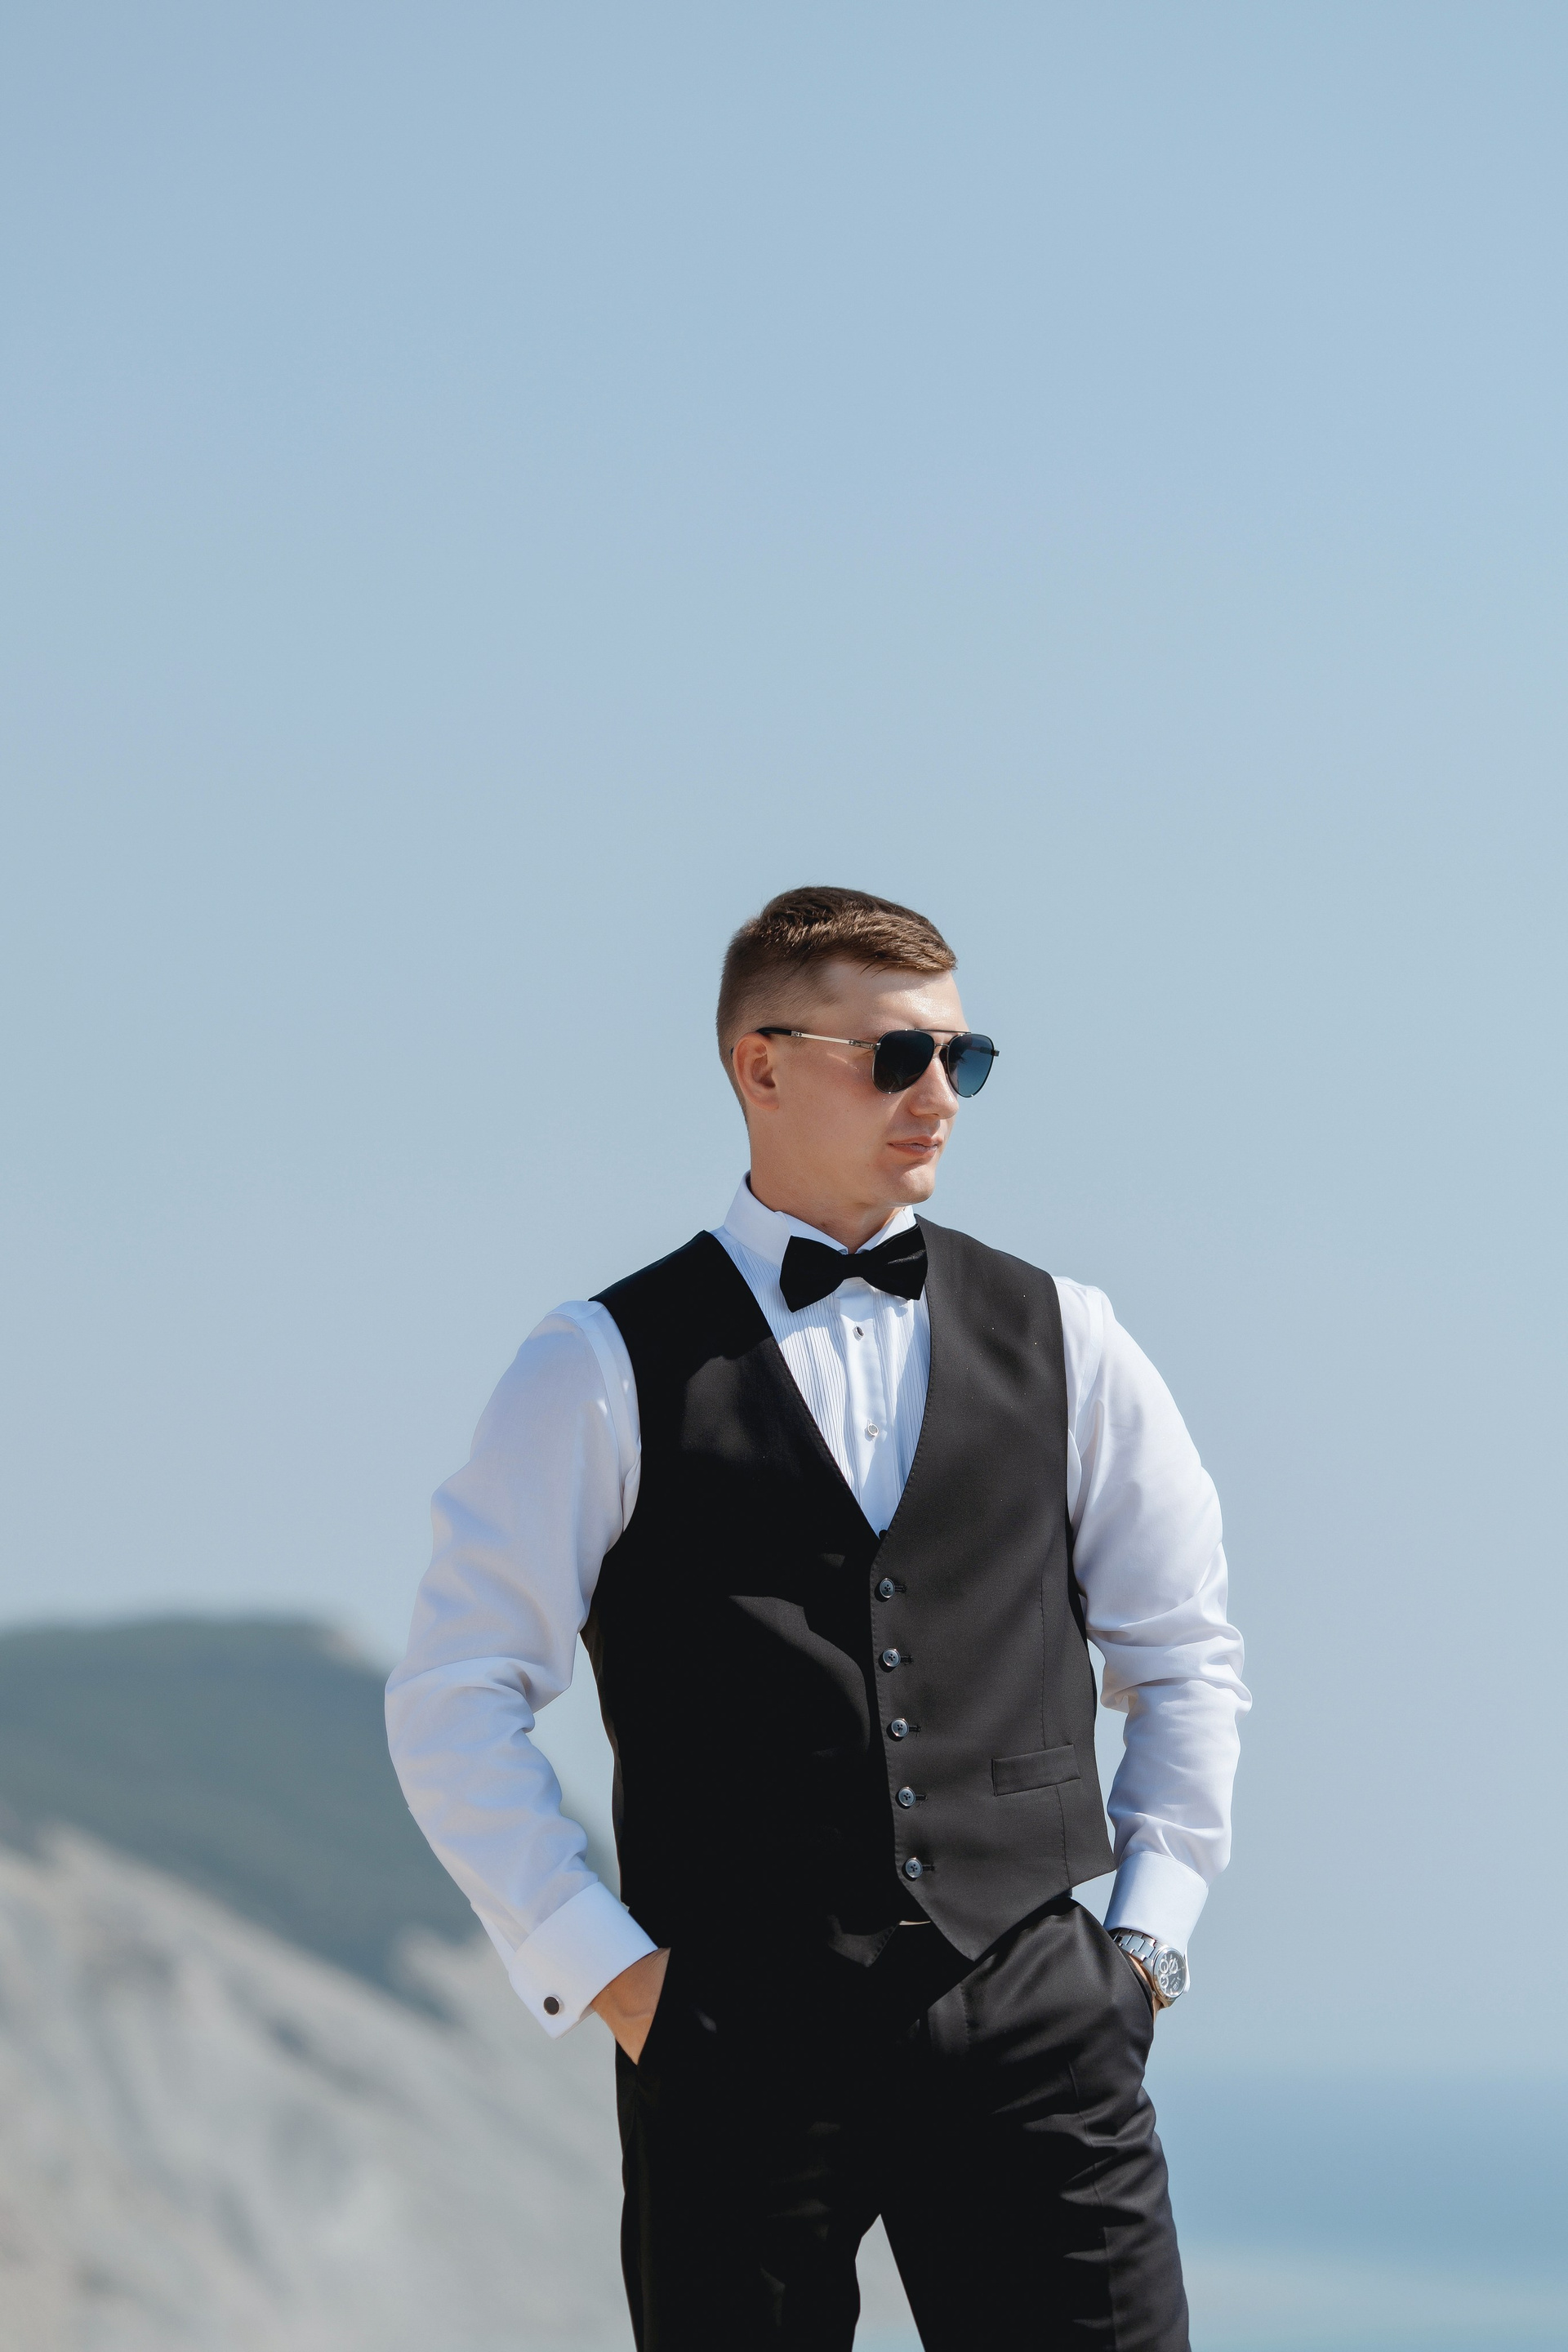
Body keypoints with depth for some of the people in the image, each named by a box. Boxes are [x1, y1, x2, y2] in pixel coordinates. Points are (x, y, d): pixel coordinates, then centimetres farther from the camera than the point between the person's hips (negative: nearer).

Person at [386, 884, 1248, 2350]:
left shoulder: (1059, 1342, 12)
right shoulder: (608, 1371, 2)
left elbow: (1184, 1659, 20)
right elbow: (454, 1703, 1)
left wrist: (1149, 1927, 10)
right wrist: (599, 1969, -3)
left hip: (1034, 2015, 2)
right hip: (738, 2042, -2)